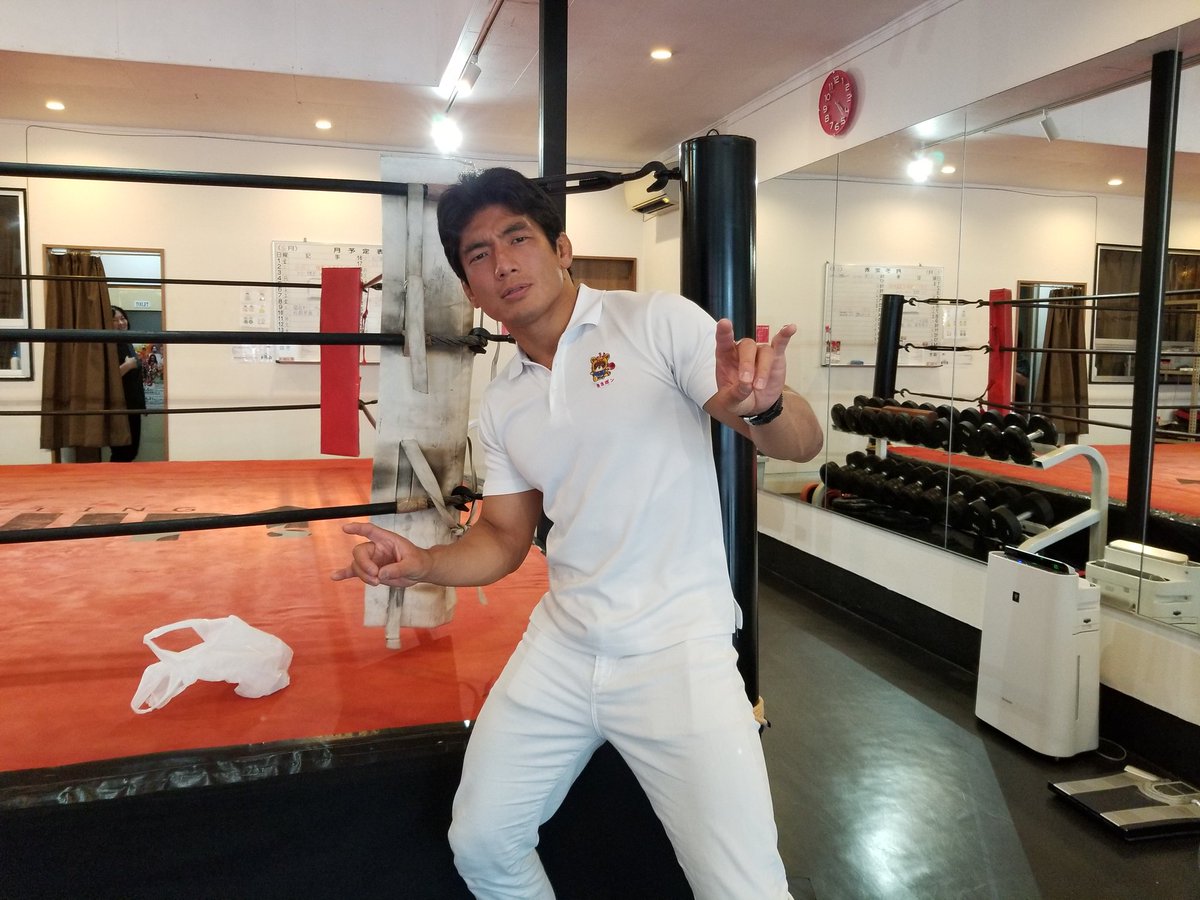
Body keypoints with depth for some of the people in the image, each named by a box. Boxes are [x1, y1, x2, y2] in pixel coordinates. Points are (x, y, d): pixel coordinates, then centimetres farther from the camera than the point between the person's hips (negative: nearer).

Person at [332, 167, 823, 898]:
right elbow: (504, 541, 14)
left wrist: (762, 404, -36)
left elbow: (802, 442, -13)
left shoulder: (659, 322, -8)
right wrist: (421, 564, -4)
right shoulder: (500, 405, 9)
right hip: (561, 649, 6)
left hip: (676, 651, -5)